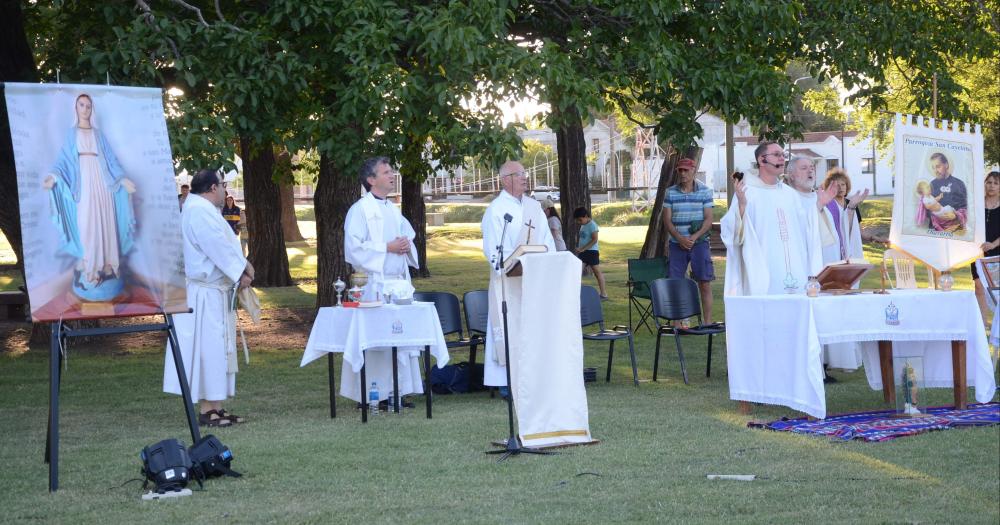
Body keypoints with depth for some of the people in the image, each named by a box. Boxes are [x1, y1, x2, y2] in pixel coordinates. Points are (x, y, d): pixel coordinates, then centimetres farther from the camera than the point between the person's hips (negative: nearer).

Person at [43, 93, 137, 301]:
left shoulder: (98, 134, 17)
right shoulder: (71, 134, 11)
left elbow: (111, 160, 12)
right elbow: (64, 159, 2)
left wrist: (123, 179, 0)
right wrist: (53, 175, -17)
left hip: (102, 184, 3)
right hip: (84, 185, -3)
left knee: (105, 226, -1)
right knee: (85, 227, -9)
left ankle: (106, 270, 1)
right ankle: (88, 274, -9)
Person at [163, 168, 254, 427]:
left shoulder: (204, 210, 17)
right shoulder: (199, 211, -17)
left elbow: (223, 244, 16)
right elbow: (218, 247, -20)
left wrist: (242, 266, 2)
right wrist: (241, 270, -9)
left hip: (213, 293, 11)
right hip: (204, 296, -11)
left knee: (215, 348, 12)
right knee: (209, 347, -8)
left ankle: (214, 407, 16)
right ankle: (207, 409, -5)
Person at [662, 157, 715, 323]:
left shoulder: (704, 191, 2)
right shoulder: (670, 193, 6)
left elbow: (709, 219, -2)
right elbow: (667, 220, 2)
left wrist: (694, 237, -15)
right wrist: (680, 238, -13)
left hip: (699, 242, -1)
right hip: (676, 244, 2)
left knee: (705, 284, -4)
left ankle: (707, 323, 0)